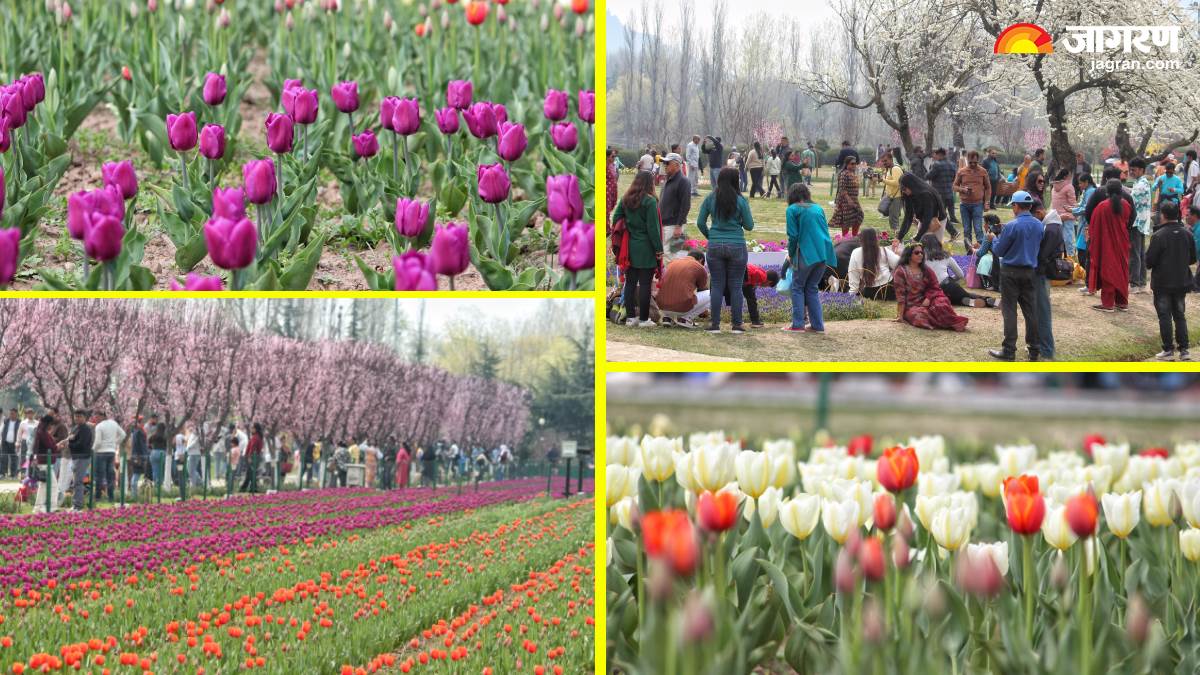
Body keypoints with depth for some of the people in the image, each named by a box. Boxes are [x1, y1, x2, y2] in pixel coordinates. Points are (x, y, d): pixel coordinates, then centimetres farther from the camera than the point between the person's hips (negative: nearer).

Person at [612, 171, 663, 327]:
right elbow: (653, 228, -14)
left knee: (630, 282, 11)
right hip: (646, 249, -6)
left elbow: (616, 218, 9)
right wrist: (659, 249, -7)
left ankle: (630, 317, 14)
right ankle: (644, 319, 4)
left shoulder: (625, 199, 6)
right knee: (645, 284, 1)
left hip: (629, 247, 6)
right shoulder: (650, 201, -12)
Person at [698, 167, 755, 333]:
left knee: (717, 285, 7)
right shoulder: (740, 201, -7)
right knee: (736, 286, 5)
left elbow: (701, 223, 3)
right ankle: (737, 325, 6)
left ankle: (715, 324, 6)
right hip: (736, 246, -2)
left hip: (715, 246, 2)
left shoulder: (710, 199, -1)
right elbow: (749, 226, -1)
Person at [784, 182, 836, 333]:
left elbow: (793, 235, -5)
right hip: (824, 253, 5)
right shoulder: (818, 208, 17)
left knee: (798, 288, 8)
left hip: (806, 254, -5)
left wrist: (791, 254, 9)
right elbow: (825, 231, 18)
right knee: (811, 288, 15)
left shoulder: (793, 209, 0)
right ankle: (817, 325, 11)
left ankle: (798, 324, 2)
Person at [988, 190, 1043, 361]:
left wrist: (994, 239, 11)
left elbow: (998, 251, -9)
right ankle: (1034, 349, 14)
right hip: (1030, 271, 5)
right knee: (1030, 310, 10)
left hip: (1011, 272, -5)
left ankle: (1009, 350, -1)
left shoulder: (1011, 226, -17)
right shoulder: (1039, 225, 0)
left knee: (1009, 310, -1)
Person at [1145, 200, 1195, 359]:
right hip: (1182, 282, 4)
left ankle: (1168, 350, 4)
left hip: (1162, 283, -4)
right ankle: (1183, 350, 10)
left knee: (1165, 316, 4)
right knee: (1180, 315, 13)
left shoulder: (1158, 235, -17)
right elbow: (1193, 259, 8)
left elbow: (1149, 261, -15)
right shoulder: (1187, 234, -1)